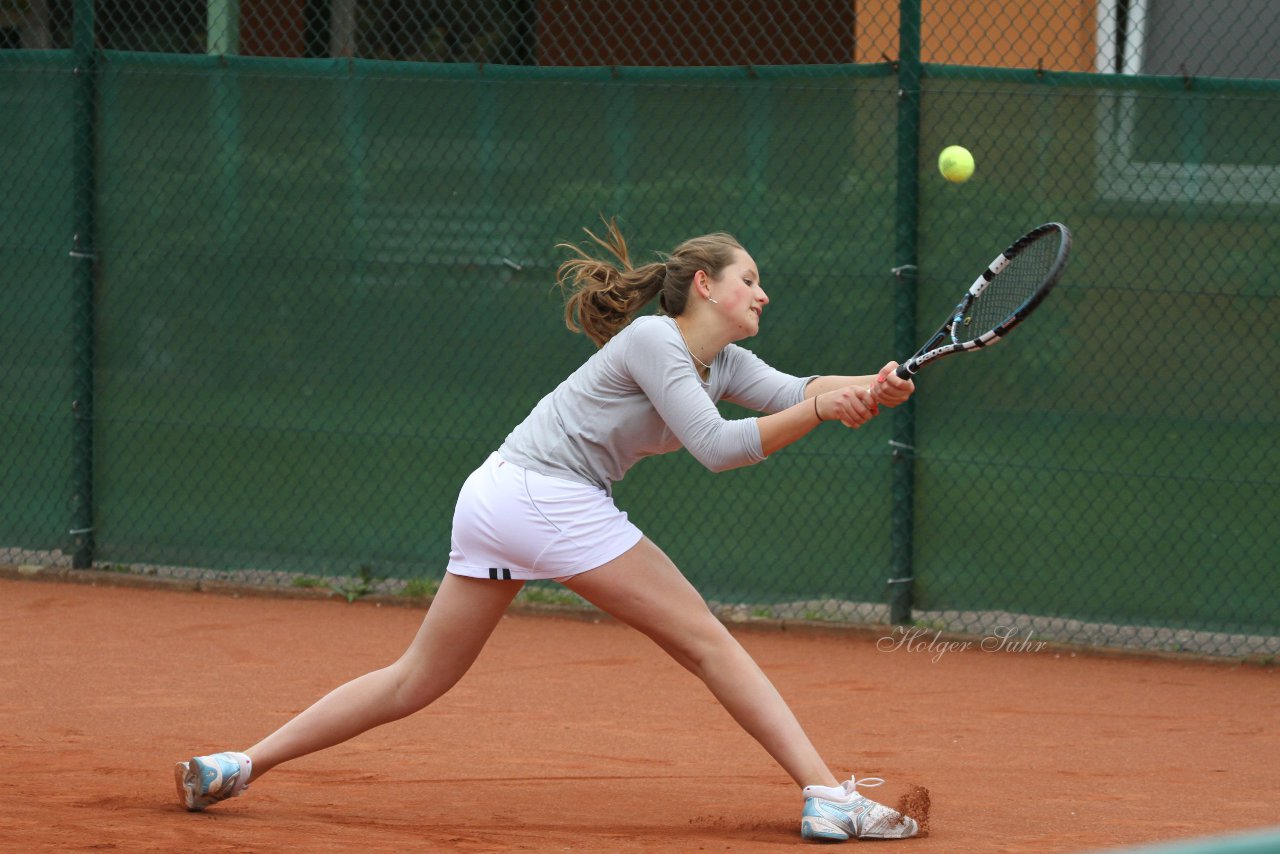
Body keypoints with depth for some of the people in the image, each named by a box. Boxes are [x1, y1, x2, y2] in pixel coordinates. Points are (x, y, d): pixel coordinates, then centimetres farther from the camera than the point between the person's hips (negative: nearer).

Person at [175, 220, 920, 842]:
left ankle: (236, 766, 12)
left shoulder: (725, 363, 17)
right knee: (707, 642, -7)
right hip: (547, 497, -9)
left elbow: (794, 392, 3)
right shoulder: (652, 340, -10)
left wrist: (866, 391, -17)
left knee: (418, 680, 13)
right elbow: (717, 447, -20)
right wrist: (819, 409, -25)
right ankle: (829, 797, -11)